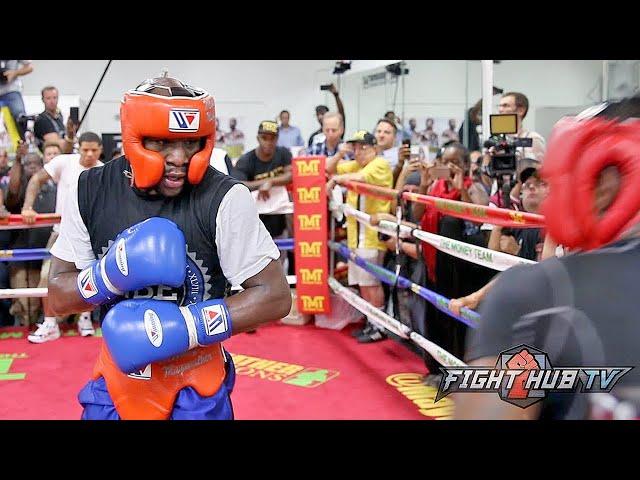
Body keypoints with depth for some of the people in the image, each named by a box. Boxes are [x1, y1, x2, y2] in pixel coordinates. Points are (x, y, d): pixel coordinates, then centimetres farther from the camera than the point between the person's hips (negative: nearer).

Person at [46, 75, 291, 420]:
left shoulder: (223, 198, -19)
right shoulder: (90, 191, -9)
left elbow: (275, 295, -17)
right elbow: (58, 298, -3)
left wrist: (183, 327, -25)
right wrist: (112, 274, -23)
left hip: (195, 381, -3)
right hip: (119, 373, 3)